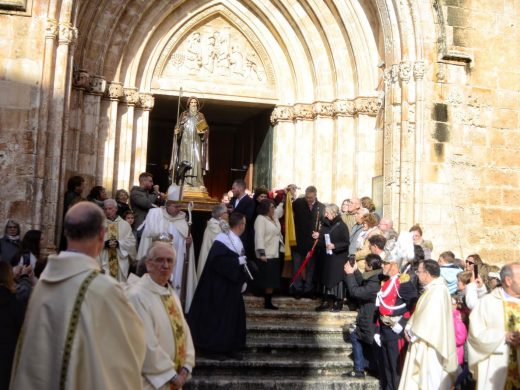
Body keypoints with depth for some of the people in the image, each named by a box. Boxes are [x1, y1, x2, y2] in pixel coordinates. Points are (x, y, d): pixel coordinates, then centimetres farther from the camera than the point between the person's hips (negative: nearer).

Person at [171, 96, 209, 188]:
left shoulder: (200, 116, 12)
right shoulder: (184, 115, 11)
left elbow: (206, 128, 7)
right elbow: (178, 127, 6)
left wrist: (202, 132, -14)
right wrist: (176, 131, -16)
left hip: (196, 142, 0)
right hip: (185, 141, 0)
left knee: (197, 160, -11)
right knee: (185, 161, -7)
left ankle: (198, 183, -13)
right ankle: (184, 183, -8)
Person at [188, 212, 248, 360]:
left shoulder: (238, 242, 9)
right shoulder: (222, 240, -18)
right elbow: (217, 260, -28)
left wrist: (243, 280, 8)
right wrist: (237, 261, -21)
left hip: (233, 286, 9)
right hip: (220, 287, -9)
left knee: (234, 316, 10)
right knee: (217, 317, -1)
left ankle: (229, 347, 19)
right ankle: (212, 348, 9)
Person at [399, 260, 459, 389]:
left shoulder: (438, 290, -21)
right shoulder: (431, 289, 12)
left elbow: (429, 318, -26)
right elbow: (419, 312, 15)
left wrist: (413, 333, -14)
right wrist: (409, 327, 1)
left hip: (430, 345, -10)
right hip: (424, 343, 10)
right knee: (420, 378, 16)